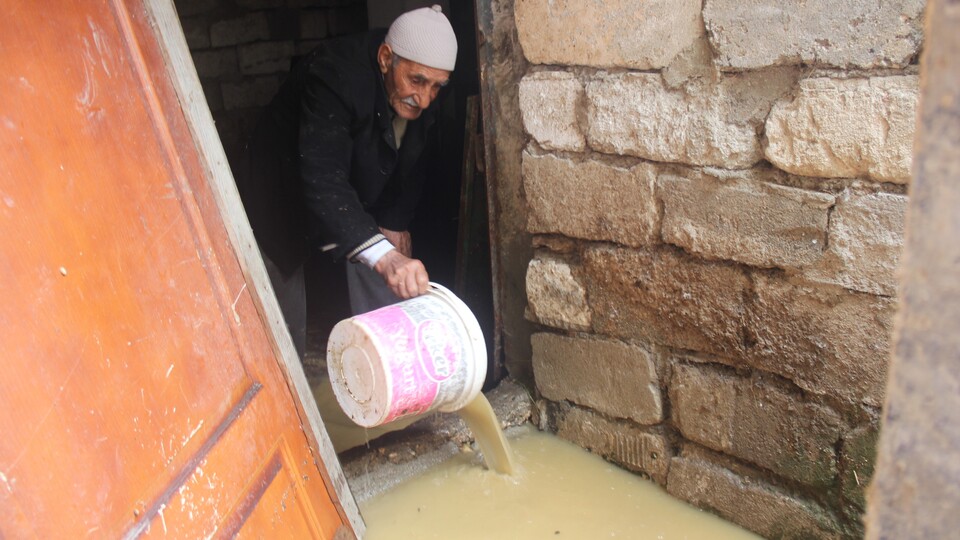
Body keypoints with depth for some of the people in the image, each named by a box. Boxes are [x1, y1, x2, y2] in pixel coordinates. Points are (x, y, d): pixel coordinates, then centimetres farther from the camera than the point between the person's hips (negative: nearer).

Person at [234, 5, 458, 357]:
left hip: (364, 193, 6)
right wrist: (384, 256, -60)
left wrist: (397, 221, -7)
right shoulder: (335, 76, -38)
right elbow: (322, 180, -50)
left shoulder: (420, 94, -17)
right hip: (286, 191, -5)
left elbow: (411, 158, 1)